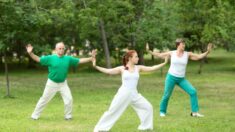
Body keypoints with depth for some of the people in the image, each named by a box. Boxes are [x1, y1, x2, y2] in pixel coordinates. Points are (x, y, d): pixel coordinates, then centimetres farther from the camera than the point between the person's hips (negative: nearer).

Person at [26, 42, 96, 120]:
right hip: (52, 83, -2)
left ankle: (68, 116, 14)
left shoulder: (68, 59, -3)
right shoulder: (50, 58, -11)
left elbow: (80, 61, 2)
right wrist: (30, 53, -29)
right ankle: (35, 116, 16)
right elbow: (38, 59, -13)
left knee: (69, 99, -5)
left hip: (63, 84, 2)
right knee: (44, 100, 5)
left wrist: (91, 58, -6)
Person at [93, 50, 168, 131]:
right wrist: (95, 66, -21)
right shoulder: (122, 69, -4)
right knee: (112, 111, -3)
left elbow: (152, 68, 2)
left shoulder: (138, 68, 5)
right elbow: (108, 71, -10)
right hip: (123, 94, -4)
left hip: (134, 94, 4)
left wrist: (164, 63, -5)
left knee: (148, 107, 2)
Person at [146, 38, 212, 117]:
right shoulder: (171, 53, -2)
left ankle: (195, 112, -6)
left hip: (181, 79, 2)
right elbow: (159, 55, 4)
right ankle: (162, 111, 27)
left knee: (193, 92, -13)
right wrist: (149, 51, -3)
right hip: (171, 77, -2)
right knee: (166, 95, 2)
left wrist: (208, 52, -18)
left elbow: (199, 57, -4)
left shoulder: (187, 54, -1)